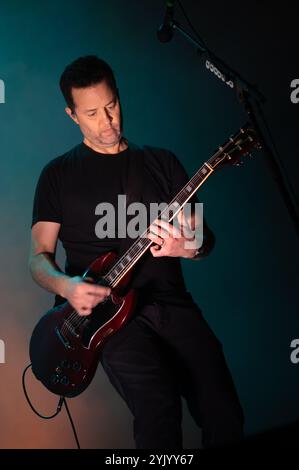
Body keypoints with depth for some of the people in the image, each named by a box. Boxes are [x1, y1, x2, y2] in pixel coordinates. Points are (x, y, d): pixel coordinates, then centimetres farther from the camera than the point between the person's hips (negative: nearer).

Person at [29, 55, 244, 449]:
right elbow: (39, 256, 7)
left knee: (225, 417, -8)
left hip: (171, 302, 3)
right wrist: (65, 286, -15)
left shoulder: (162, 162, 13)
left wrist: (189, 247, -13)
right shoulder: (58, 174, 9)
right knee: (159, 410, -26)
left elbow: (205, 237, 11)